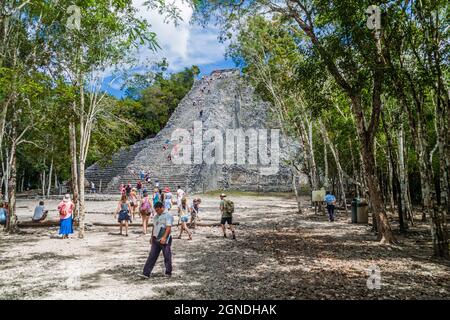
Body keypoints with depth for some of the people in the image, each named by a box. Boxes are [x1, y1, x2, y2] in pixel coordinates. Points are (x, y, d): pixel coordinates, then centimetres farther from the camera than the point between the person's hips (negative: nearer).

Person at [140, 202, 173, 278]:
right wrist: (152, 237, 22)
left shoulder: (168, 215, -9)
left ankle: (168, 272, 18)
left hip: (164, 240, -7)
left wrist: (164, 237, -26)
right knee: (152, 256, 3)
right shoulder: (156, 216, 16)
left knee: (167, 256, 3)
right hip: (156, 240, 7)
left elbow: (169, 227, -18)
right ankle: (146, 273, 4)